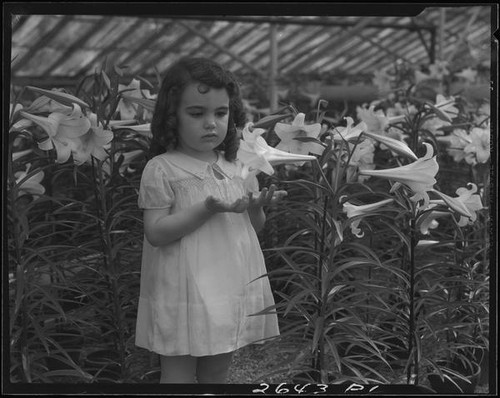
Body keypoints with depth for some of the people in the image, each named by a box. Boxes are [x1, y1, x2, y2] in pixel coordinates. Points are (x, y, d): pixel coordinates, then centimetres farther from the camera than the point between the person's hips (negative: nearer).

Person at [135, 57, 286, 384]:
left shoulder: (239, 167, 7)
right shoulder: (162, 169, -9)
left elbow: (253, 229, 14)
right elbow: (155, 233, -15)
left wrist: (257, 208, -9)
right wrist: (208, 209, -23)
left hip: (232, 289, 5)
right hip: (184, 292, -5)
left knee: (218, 372, 17)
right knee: (179, 373, 5)